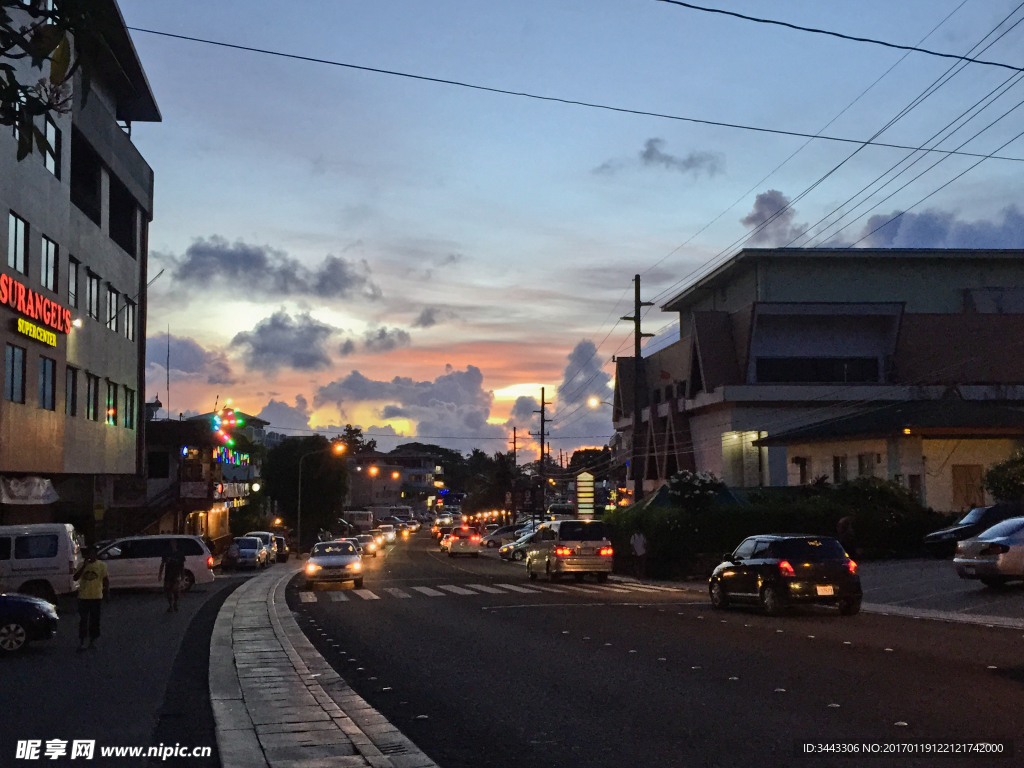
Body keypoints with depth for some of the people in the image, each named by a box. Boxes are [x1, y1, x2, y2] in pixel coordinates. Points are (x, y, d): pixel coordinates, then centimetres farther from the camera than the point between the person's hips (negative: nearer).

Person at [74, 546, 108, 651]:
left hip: (96, 597, 0)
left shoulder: (101, 565, 2)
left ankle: (93, 640, 18)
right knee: (83, 620, -3)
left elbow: (105, 580, 5)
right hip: (84, 597, 0)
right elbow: (75, 578, -6)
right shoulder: (82, 565, 4)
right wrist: (84, 566, -14)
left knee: (95, 620, 7)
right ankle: (81, 642, -3)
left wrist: (107, 591, -8)